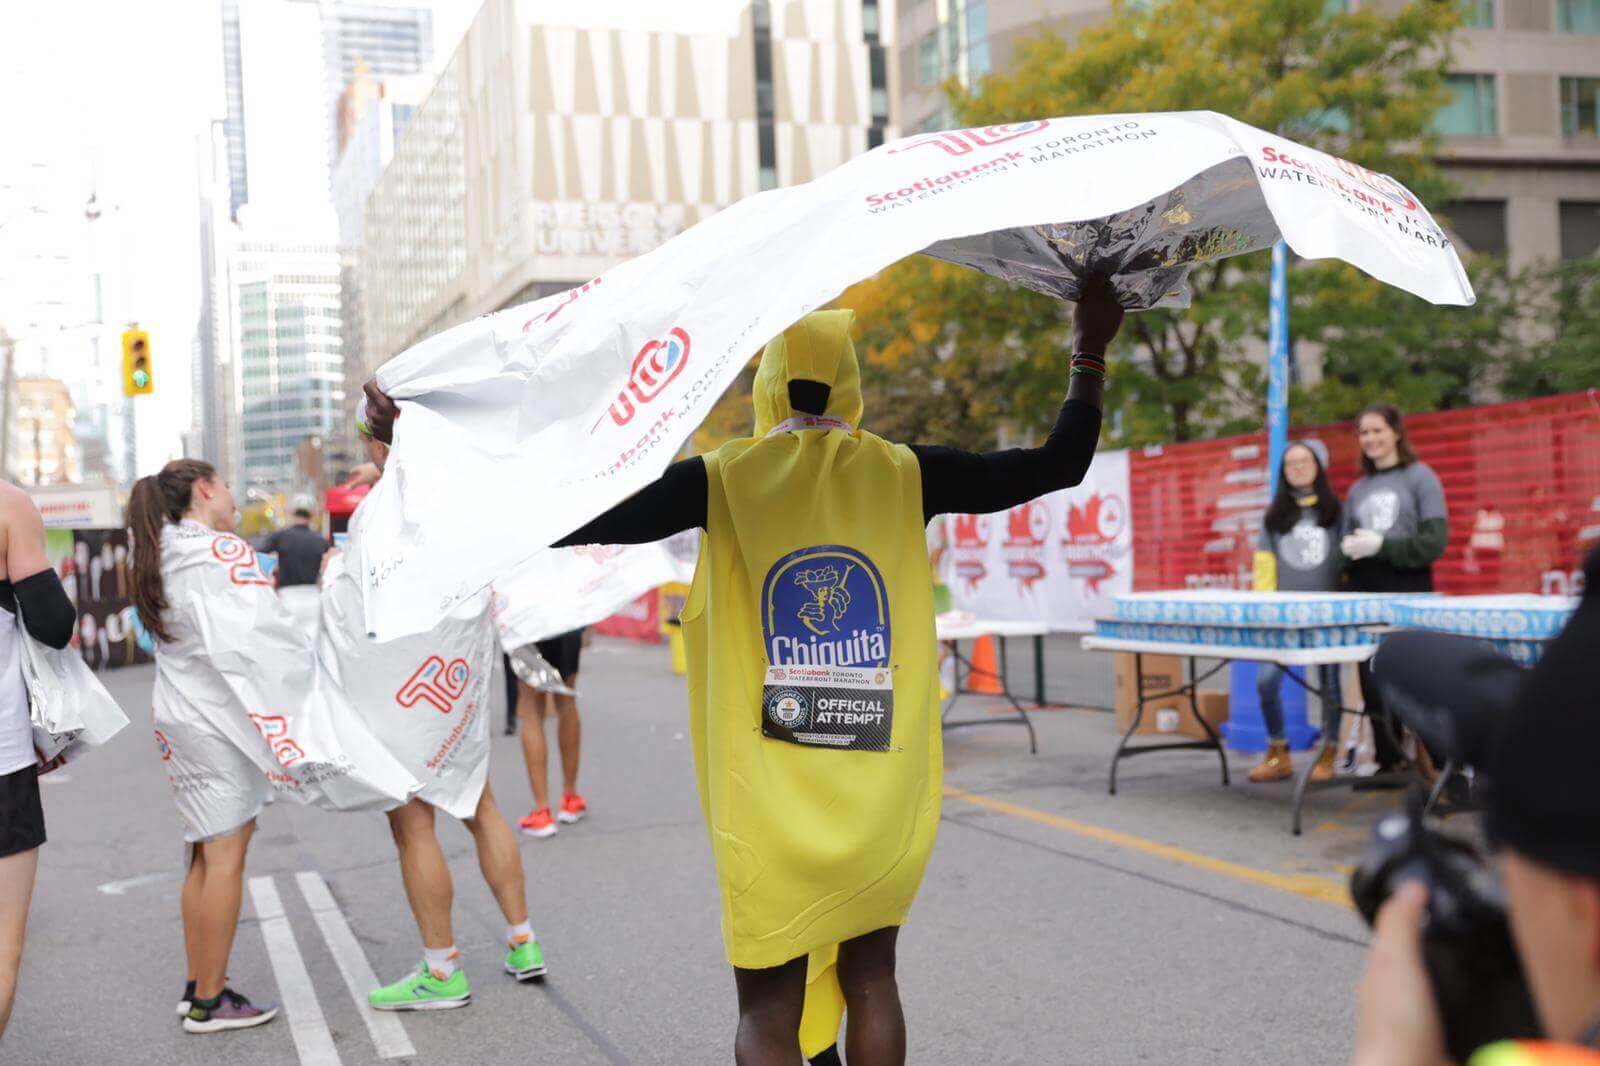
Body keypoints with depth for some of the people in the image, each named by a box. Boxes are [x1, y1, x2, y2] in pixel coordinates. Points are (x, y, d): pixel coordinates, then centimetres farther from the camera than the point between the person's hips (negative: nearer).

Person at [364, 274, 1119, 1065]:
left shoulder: (723, 479, -4)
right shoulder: (904, 473, 0)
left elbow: (576, 522, -9)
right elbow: (1060, 464, 8)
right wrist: (1089, 353, 21)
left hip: (770, 801, -2)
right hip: (886, 795, 2)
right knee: (870, 980, 19)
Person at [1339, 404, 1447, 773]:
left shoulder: (1420, 477, 1)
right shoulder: (1358, 489, 17)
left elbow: (1435, 541, -8)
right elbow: (1345, 539, 19)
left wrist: (1381, 546, -15)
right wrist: (1349, 548, -3)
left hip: (1409, 596, -5)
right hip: (1365, 597, 5)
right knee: (1373, 684, 4)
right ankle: (1388, 761, 14)